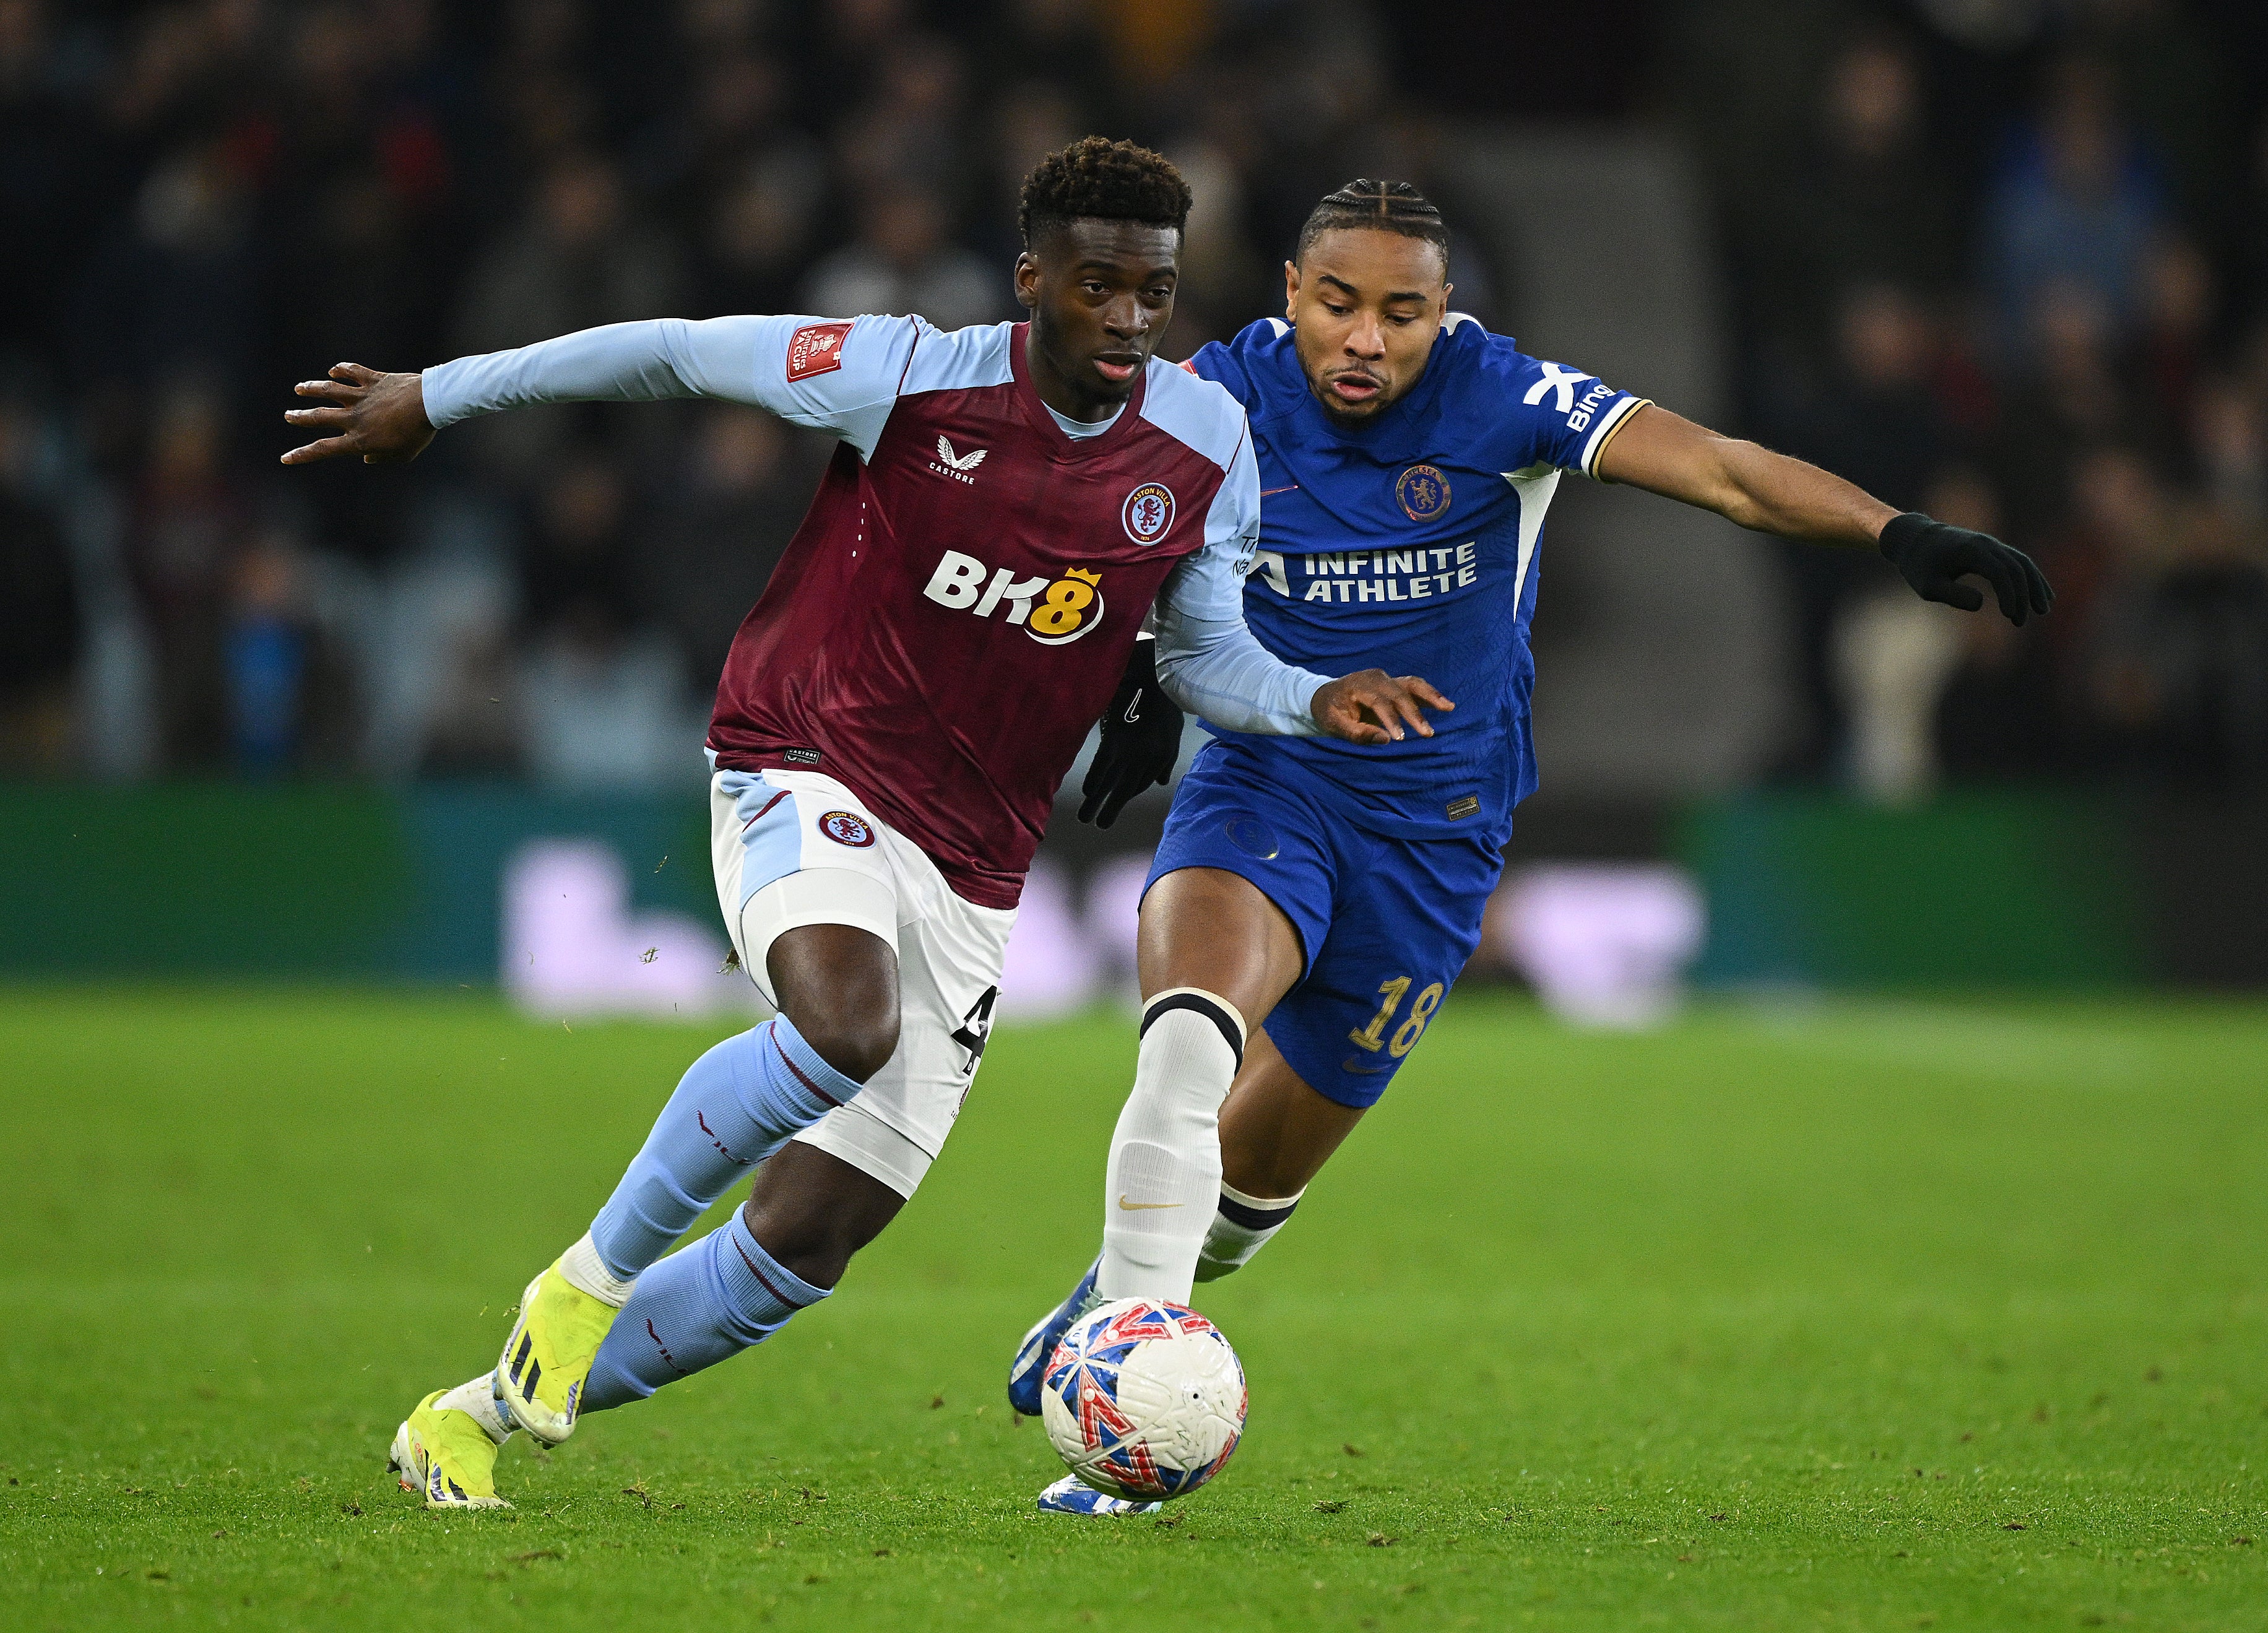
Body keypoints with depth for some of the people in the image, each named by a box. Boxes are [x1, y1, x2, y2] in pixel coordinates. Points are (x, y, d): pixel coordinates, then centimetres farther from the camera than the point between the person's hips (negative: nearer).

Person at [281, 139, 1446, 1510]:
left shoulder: (1207, 448, -1)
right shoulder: (909, 381, -13)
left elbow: (1205, 653, 12)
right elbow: (674, 354, -1)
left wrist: (1317, 701, -11)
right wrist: (435, 399, 7)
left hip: (970, 877, 4)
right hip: (807, 773, -4)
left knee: (810, 1244, 0)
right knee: (848, 1024, -37)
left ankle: (486, 1415, 19)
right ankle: (594, 1272, -14)